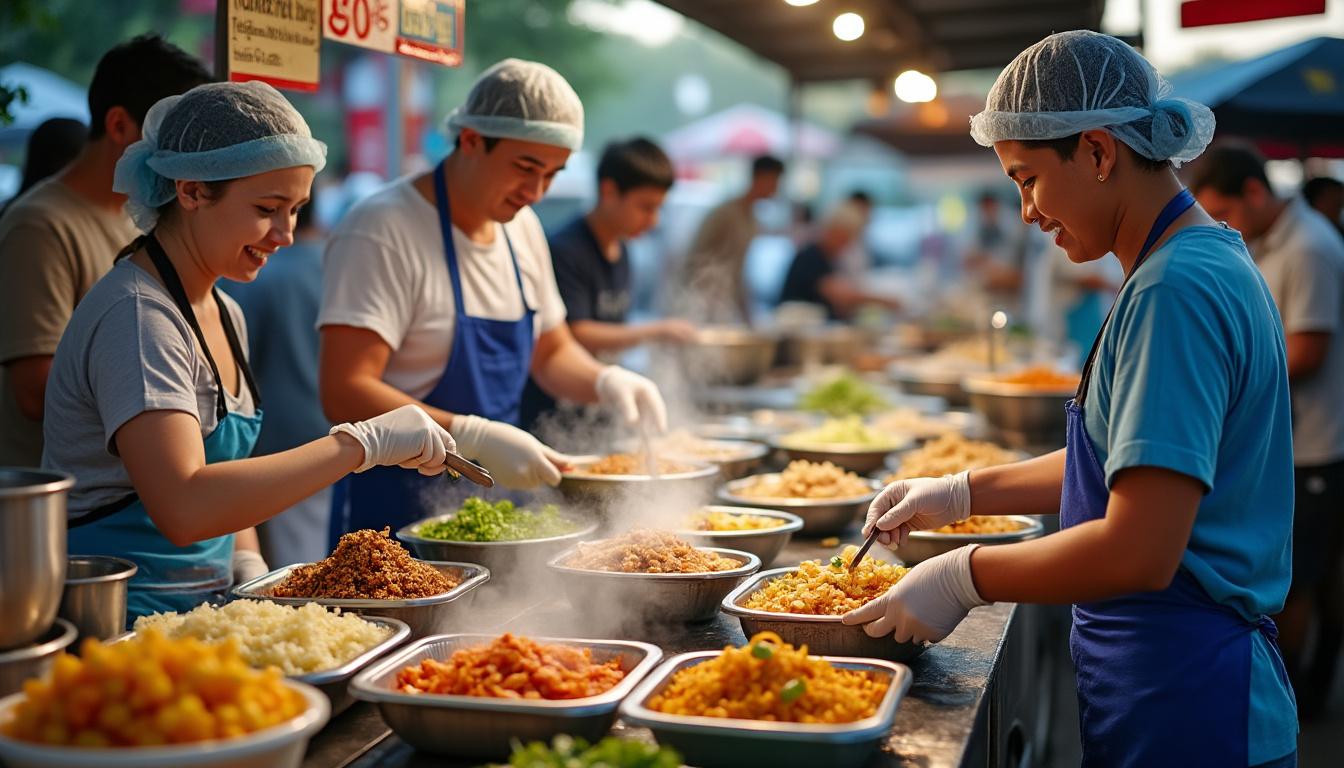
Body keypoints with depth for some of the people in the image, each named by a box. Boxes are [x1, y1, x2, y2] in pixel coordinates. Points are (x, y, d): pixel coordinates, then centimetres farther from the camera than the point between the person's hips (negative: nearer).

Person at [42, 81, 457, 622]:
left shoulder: (225, 315, 10)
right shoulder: (136, 316, -17)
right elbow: (184, 509, -30)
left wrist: (249, 567, 2)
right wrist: (363, 442, -27)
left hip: (199, 611, 8)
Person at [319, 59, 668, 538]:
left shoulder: (522, 228, 8)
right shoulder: (383, 229, -16)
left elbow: (551, 353, 20)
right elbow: (344, 393, -23)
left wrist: (603, 381, -2)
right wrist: (475, 437, -33)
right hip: (396, 513, -7)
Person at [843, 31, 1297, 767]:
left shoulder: (1175, 291, -22)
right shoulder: (1211, 260, 10)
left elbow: (1140, 552, -28)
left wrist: (964, 577, -16)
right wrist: (963, 493, 16)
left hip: (1179, 705, -9)